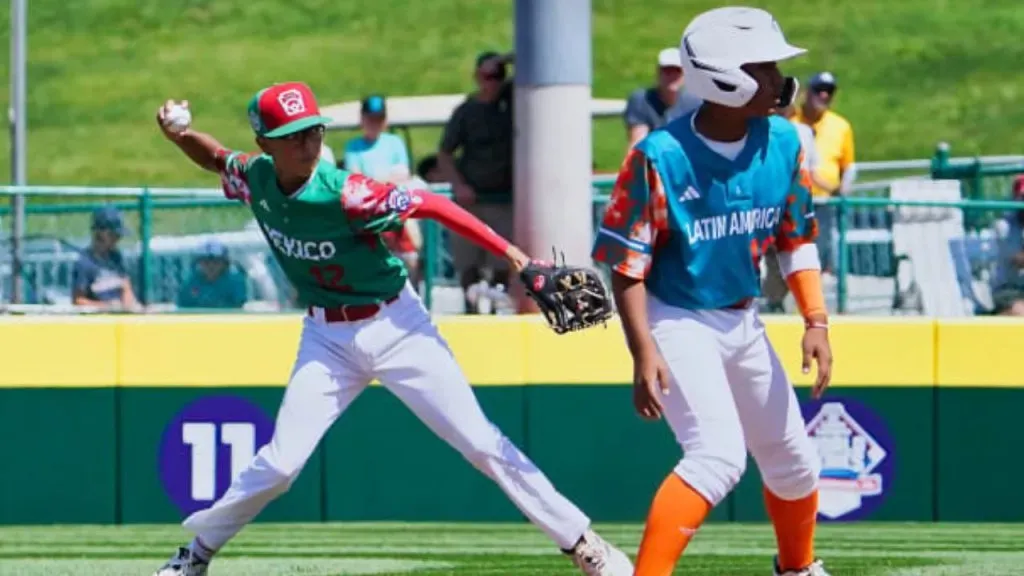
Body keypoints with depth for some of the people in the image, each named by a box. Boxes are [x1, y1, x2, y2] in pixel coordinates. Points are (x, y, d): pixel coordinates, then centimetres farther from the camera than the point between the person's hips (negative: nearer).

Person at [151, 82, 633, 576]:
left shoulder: (343, 193, -24)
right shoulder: (255, 178, -8)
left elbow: (428, 204, -23)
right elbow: (216, 159, 14)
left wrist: (509, 253, -28)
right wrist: (179, 135, -6)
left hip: (397, 326, -4)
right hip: (327, 338, 4)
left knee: (482, 444, -6)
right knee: (281, 462, -4)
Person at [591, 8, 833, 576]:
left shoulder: (782, 142, -4)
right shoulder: (660, 157, -21)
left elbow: (797, 239, 8)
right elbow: (626, 262, -17)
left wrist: (816, 321, -1)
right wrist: (643, 352, -23)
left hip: (742, 321, 7)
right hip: (677, 321, -7)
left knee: (793, 461, 16)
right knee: (720, 456, -24)